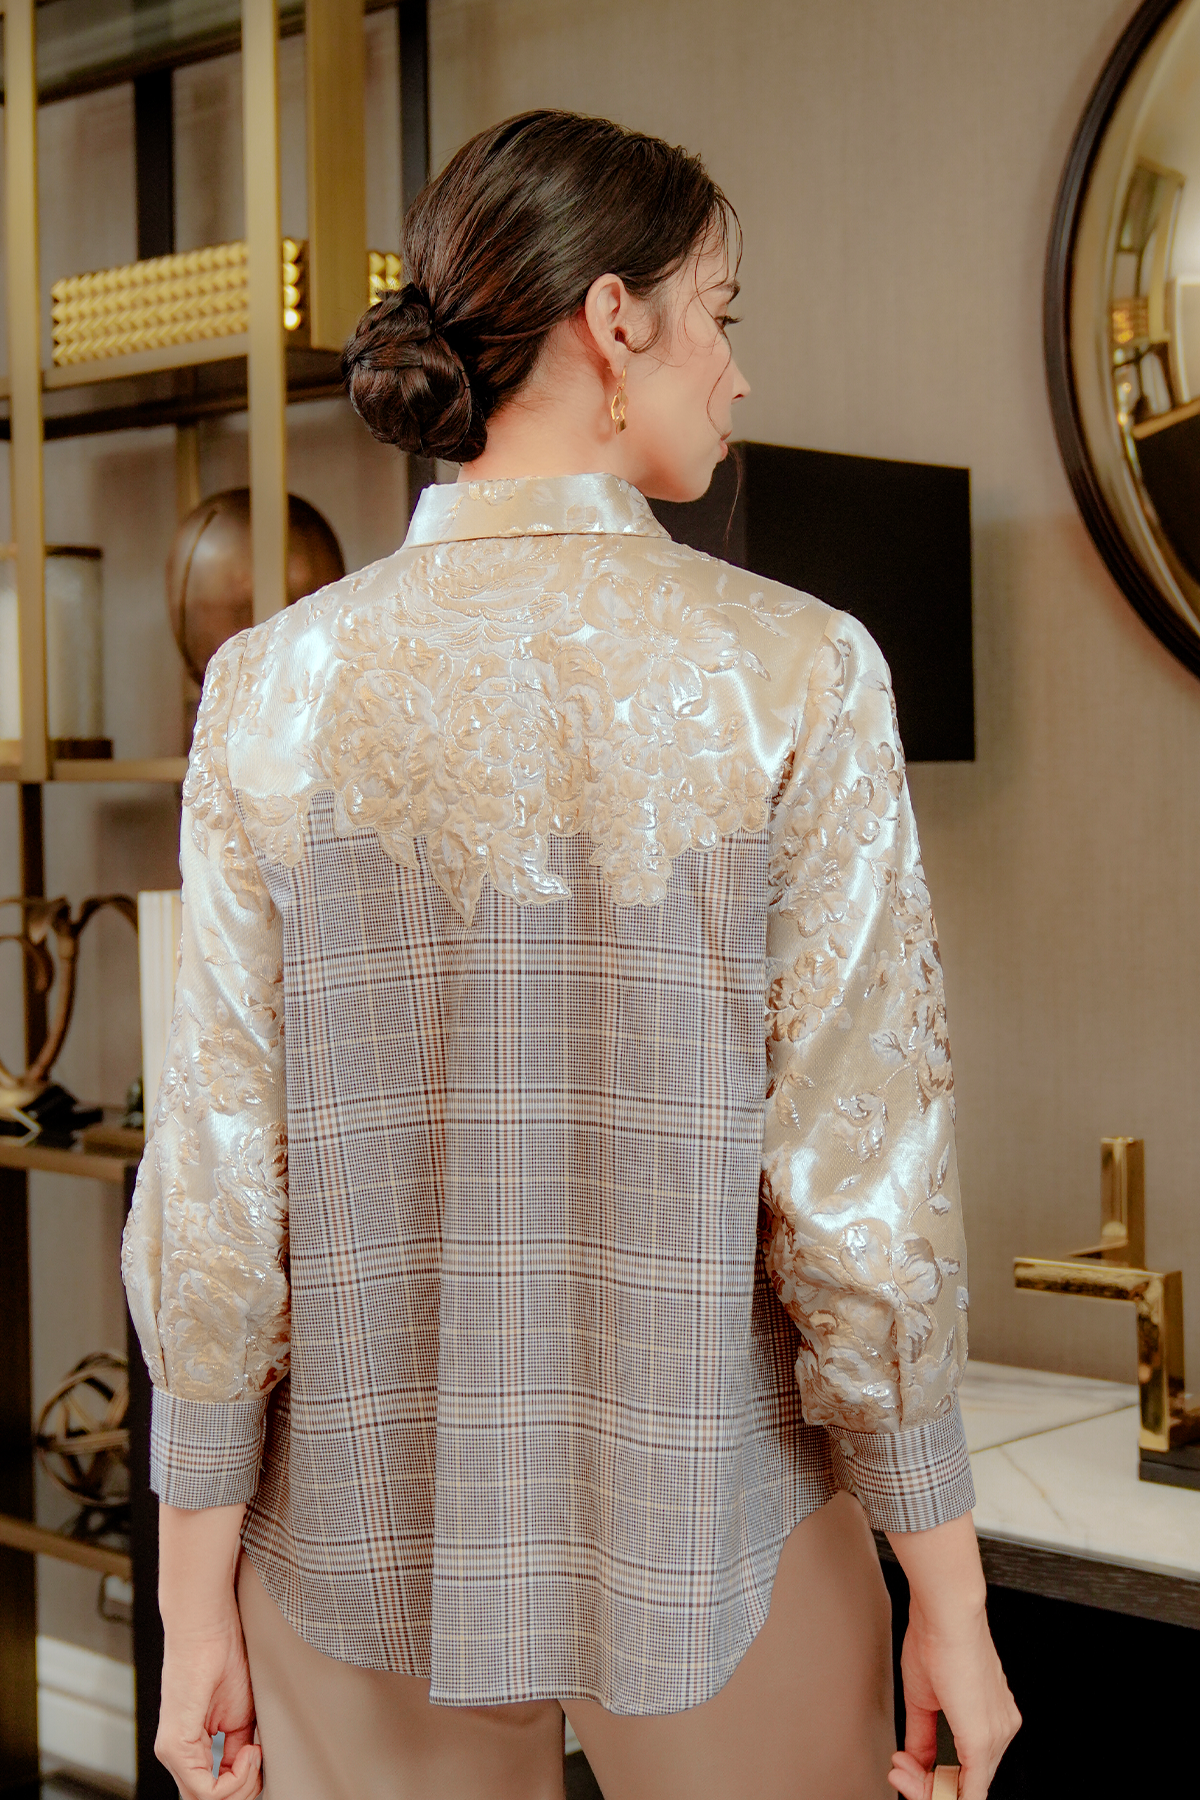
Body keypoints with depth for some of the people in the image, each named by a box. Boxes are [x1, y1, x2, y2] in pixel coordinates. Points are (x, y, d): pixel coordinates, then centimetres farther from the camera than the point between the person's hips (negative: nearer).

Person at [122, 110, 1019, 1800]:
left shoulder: (275, 687, -7)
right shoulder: (796, 674, -14)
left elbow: (220, 1188, -7)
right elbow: (860, 1185, -14)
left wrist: (197, 1600, 3)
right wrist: (951, 1604, -2)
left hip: (371, 1532, 2)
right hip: (713, 1554, -1)